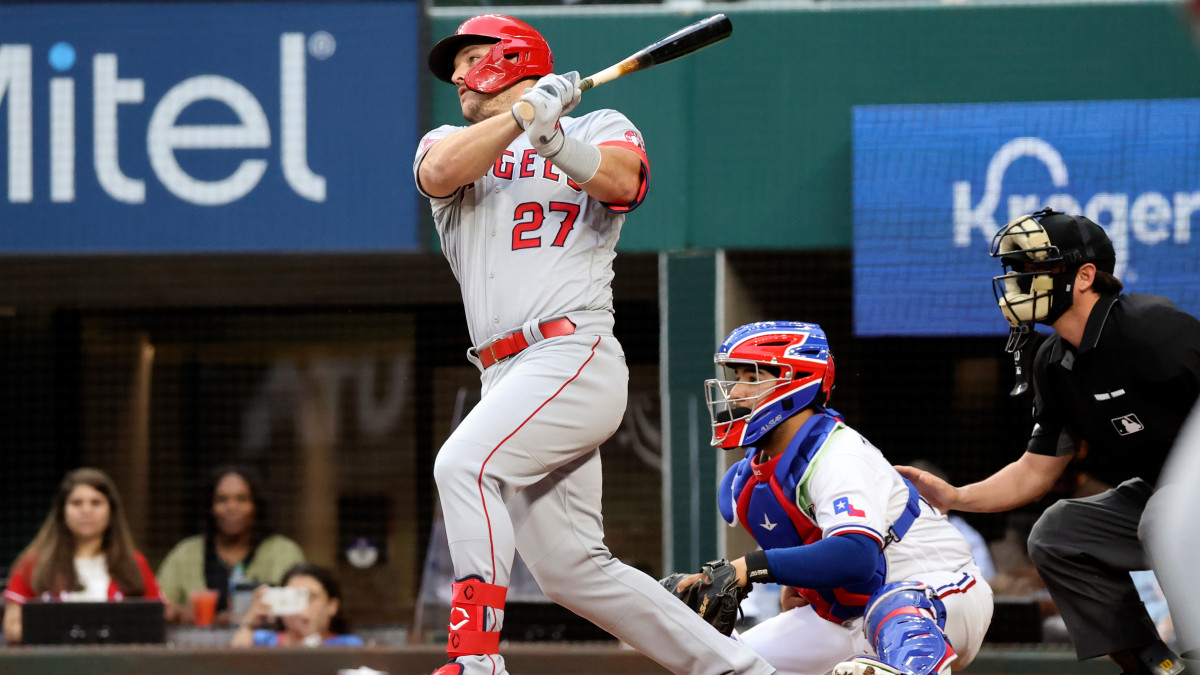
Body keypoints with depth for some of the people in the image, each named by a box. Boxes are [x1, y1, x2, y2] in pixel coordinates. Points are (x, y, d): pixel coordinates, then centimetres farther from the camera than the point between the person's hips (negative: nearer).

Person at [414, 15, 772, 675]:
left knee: (464, 463, -28)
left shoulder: (599, 129, 12)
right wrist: (526, 112, -11)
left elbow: (622, 182, -12)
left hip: (573, 356, -6)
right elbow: (441, 172, -3)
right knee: (571, 569, 2)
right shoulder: (451, 142, 22)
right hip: (506, 375, 6)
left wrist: (557, 142, -31)